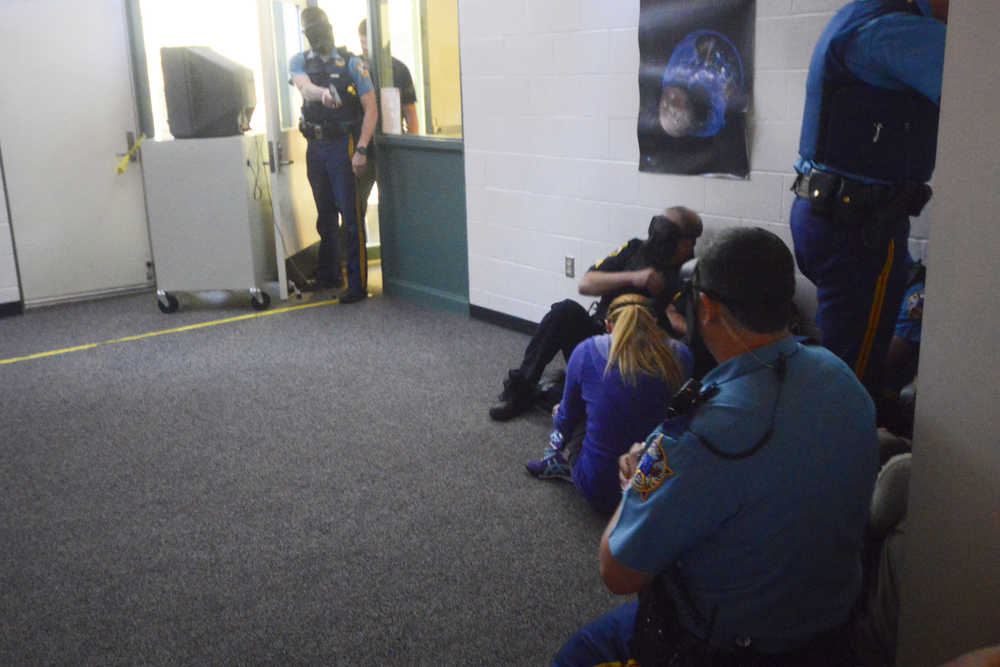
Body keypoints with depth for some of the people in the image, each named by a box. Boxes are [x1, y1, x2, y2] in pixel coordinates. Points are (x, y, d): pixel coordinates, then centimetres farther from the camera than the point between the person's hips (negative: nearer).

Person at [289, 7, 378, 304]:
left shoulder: (351, 63, -2)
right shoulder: (300, 61, 8)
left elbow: (370, 108, -7)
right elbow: (304, 86, -15)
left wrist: (361, 150, -17)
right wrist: (322, 93, -40)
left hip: (343, 146, -5)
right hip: (315, 147, 5)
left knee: (351, 217, -7)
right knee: (324, 215, 15)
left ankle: (357, 284, -4)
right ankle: (328, 276, 28)